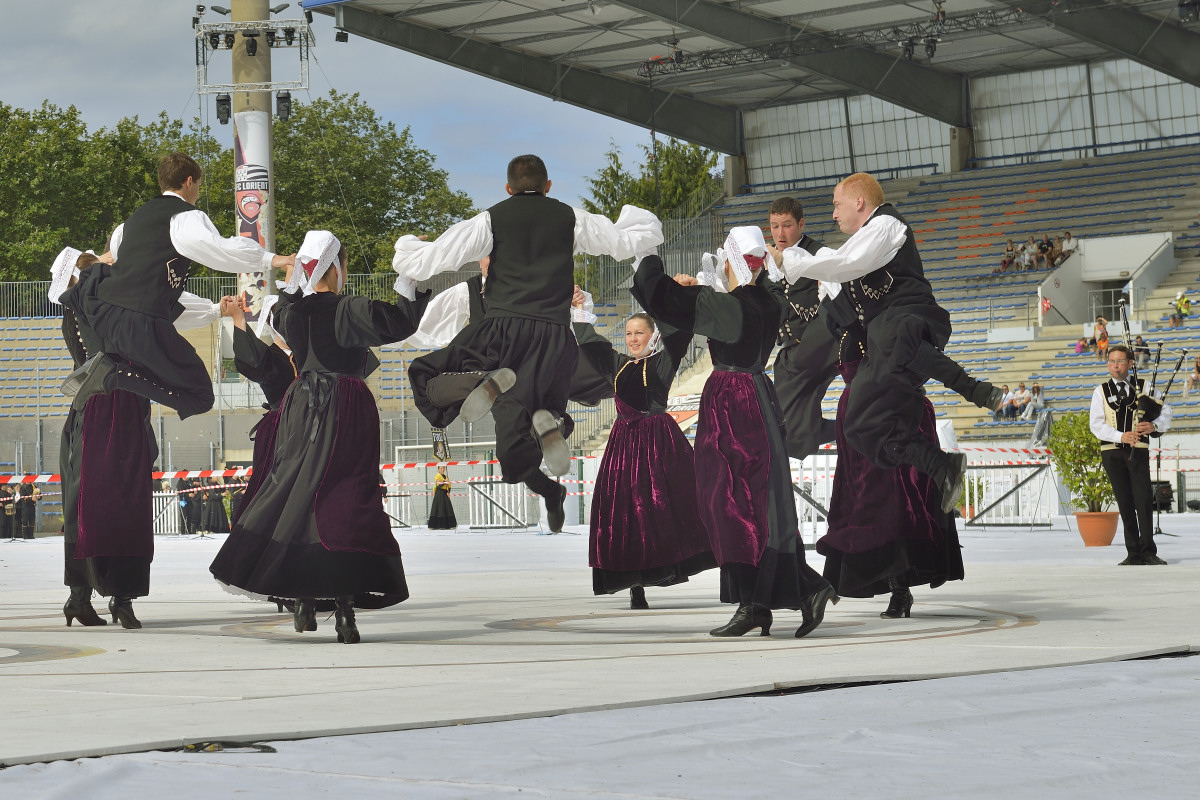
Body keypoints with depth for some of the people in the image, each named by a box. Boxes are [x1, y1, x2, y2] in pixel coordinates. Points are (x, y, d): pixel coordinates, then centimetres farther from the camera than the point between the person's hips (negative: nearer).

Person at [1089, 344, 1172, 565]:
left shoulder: (1144, 387, 9)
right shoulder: (1101, 392, 7)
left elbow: (1165, 411, 7)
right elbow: (1096, 425, -1)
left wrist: (1154, 425, -15)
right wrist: (1121, 436, -16)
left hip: (1138, 450, 0)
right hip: (1112, 451, 1)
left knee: (1144, 500, -11)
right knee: (1125, 503, 1)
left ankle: (1148, 552, -7)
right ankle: (1133, 553, 5)